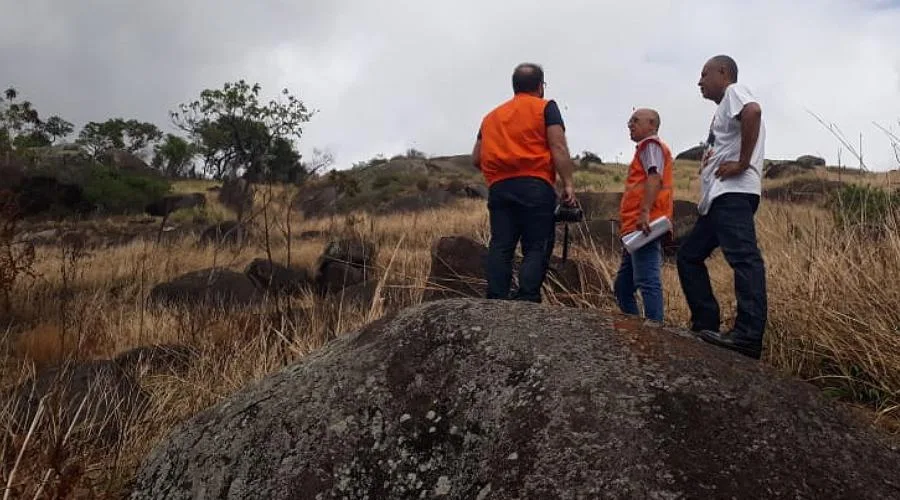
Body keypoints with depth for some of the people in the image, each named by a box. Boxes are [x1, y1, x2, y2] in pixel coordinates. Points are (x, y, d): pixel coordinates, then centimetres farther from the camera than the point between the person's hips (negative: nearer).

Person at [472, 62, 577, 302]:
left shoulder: (491, 116, 24)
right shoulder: (545, 107, 10)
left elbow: (476, 158, 20)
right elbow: (558, 148, -3)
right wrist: (568, 184, -6)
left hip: (498, 188, 4)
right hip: (535, 186, -4)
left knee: (500, 247, 2)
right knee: (536, 247, -4)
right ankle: (527, 300, -16)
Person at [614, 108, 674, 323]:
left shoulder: (651, 144, 1)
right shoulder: (645, 148, 30)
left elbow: (654, 178, -16)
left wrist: (645, 212, -28)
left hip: (644, 225, -11)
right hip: (636, 229, 11)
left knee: (647, 281, -17)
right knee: (622, 286, 13)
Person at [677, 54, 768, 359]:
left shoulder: (734, 91, 2)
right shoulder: (726, 107, 31)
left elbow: (753, 112, -22)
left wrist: (743, 163, -21)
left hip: (732, 193, -11)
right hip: (718, 198, 11)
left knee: (743, 257, -20)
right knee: (689, 255, 13)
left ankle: (748, 335, -29)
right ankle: (706, 325, 10)